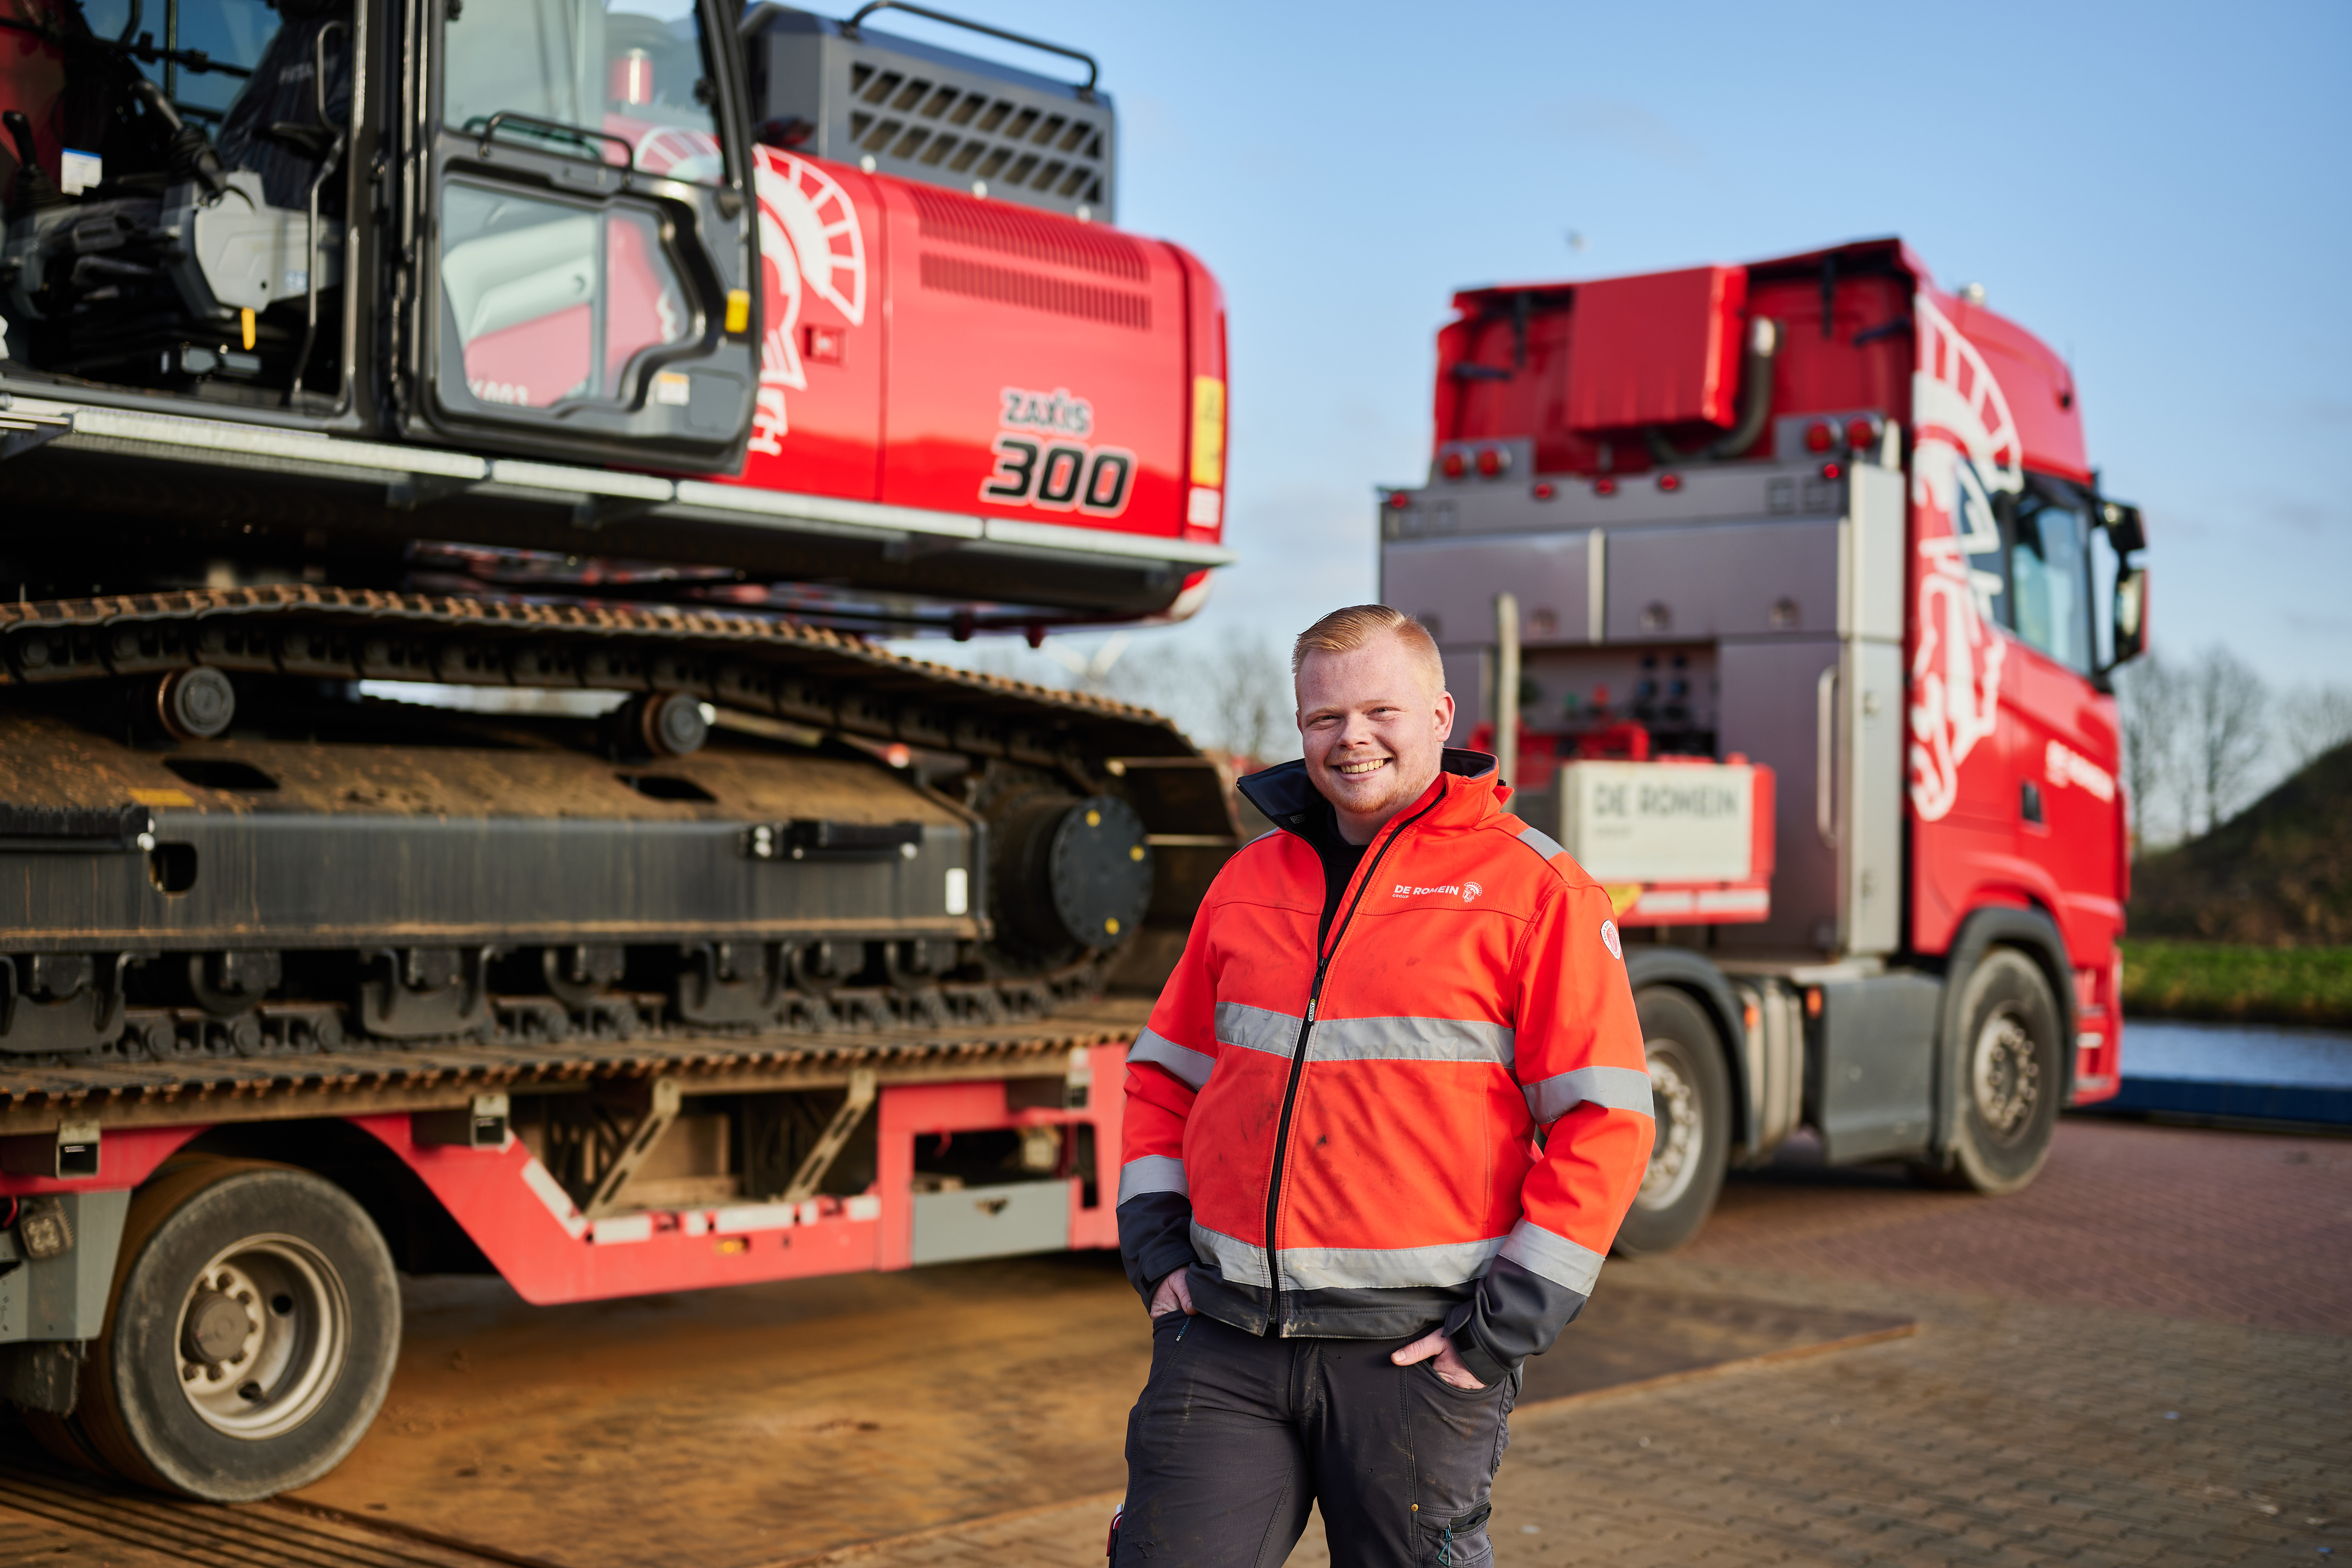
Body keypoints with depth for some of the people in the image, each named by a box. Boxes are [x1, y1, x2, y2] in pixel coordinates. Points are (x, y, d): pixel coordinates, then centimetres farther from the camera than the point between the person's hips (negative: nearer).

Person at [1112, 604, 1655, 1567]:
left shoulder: (1534, 888, -3)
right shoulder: (1251, 881, 12)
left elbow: (1604, 1123, -7)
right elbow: (1167, 1073, 21)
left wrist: (1506, 1324, -11)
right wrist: (1156, 1245, 8)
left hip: (1413, 1348, -4)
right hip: (1226, 1337, 4)